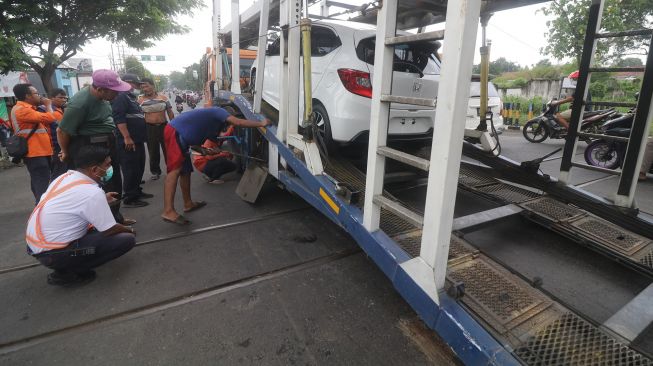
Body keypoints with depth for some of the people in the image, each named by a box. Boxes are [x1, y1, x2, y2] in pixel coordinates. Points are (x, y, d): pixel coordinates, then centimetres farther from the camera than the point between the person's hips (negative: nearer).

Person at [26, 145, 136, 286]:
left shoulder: (65, 176, 1)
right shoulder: (92, 193, -23)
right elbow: (109, 231, -12)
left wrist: (102, 200, 22)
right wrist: (129, 230, 7)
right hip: (53, 254, -9)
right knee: (127, 239, -14)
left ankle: (66, 266, 13)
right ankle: (66, 273, -4)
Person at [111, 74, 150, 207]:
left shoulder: (131, 98, 20)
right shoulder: (120, 97, -11)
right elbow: (118, 118, -22)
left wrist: (141, 136, 25)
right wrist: (127, 138, -26)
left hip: (138, 140, 10)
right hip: (128, 142, -10)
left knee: (139, 168, 16)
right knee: (131, 170, -6)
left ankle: (137, 191, 27)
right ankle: (129, 198, 0)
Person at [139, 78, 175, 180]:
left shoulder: (163, 97, 2)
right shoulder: (140, 100, 1)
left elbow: (170, 113, 6)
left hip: (164, 126, 0)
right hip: (149, 128, 0)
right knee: (153, 151, 8)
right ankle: (155, 171, 20)